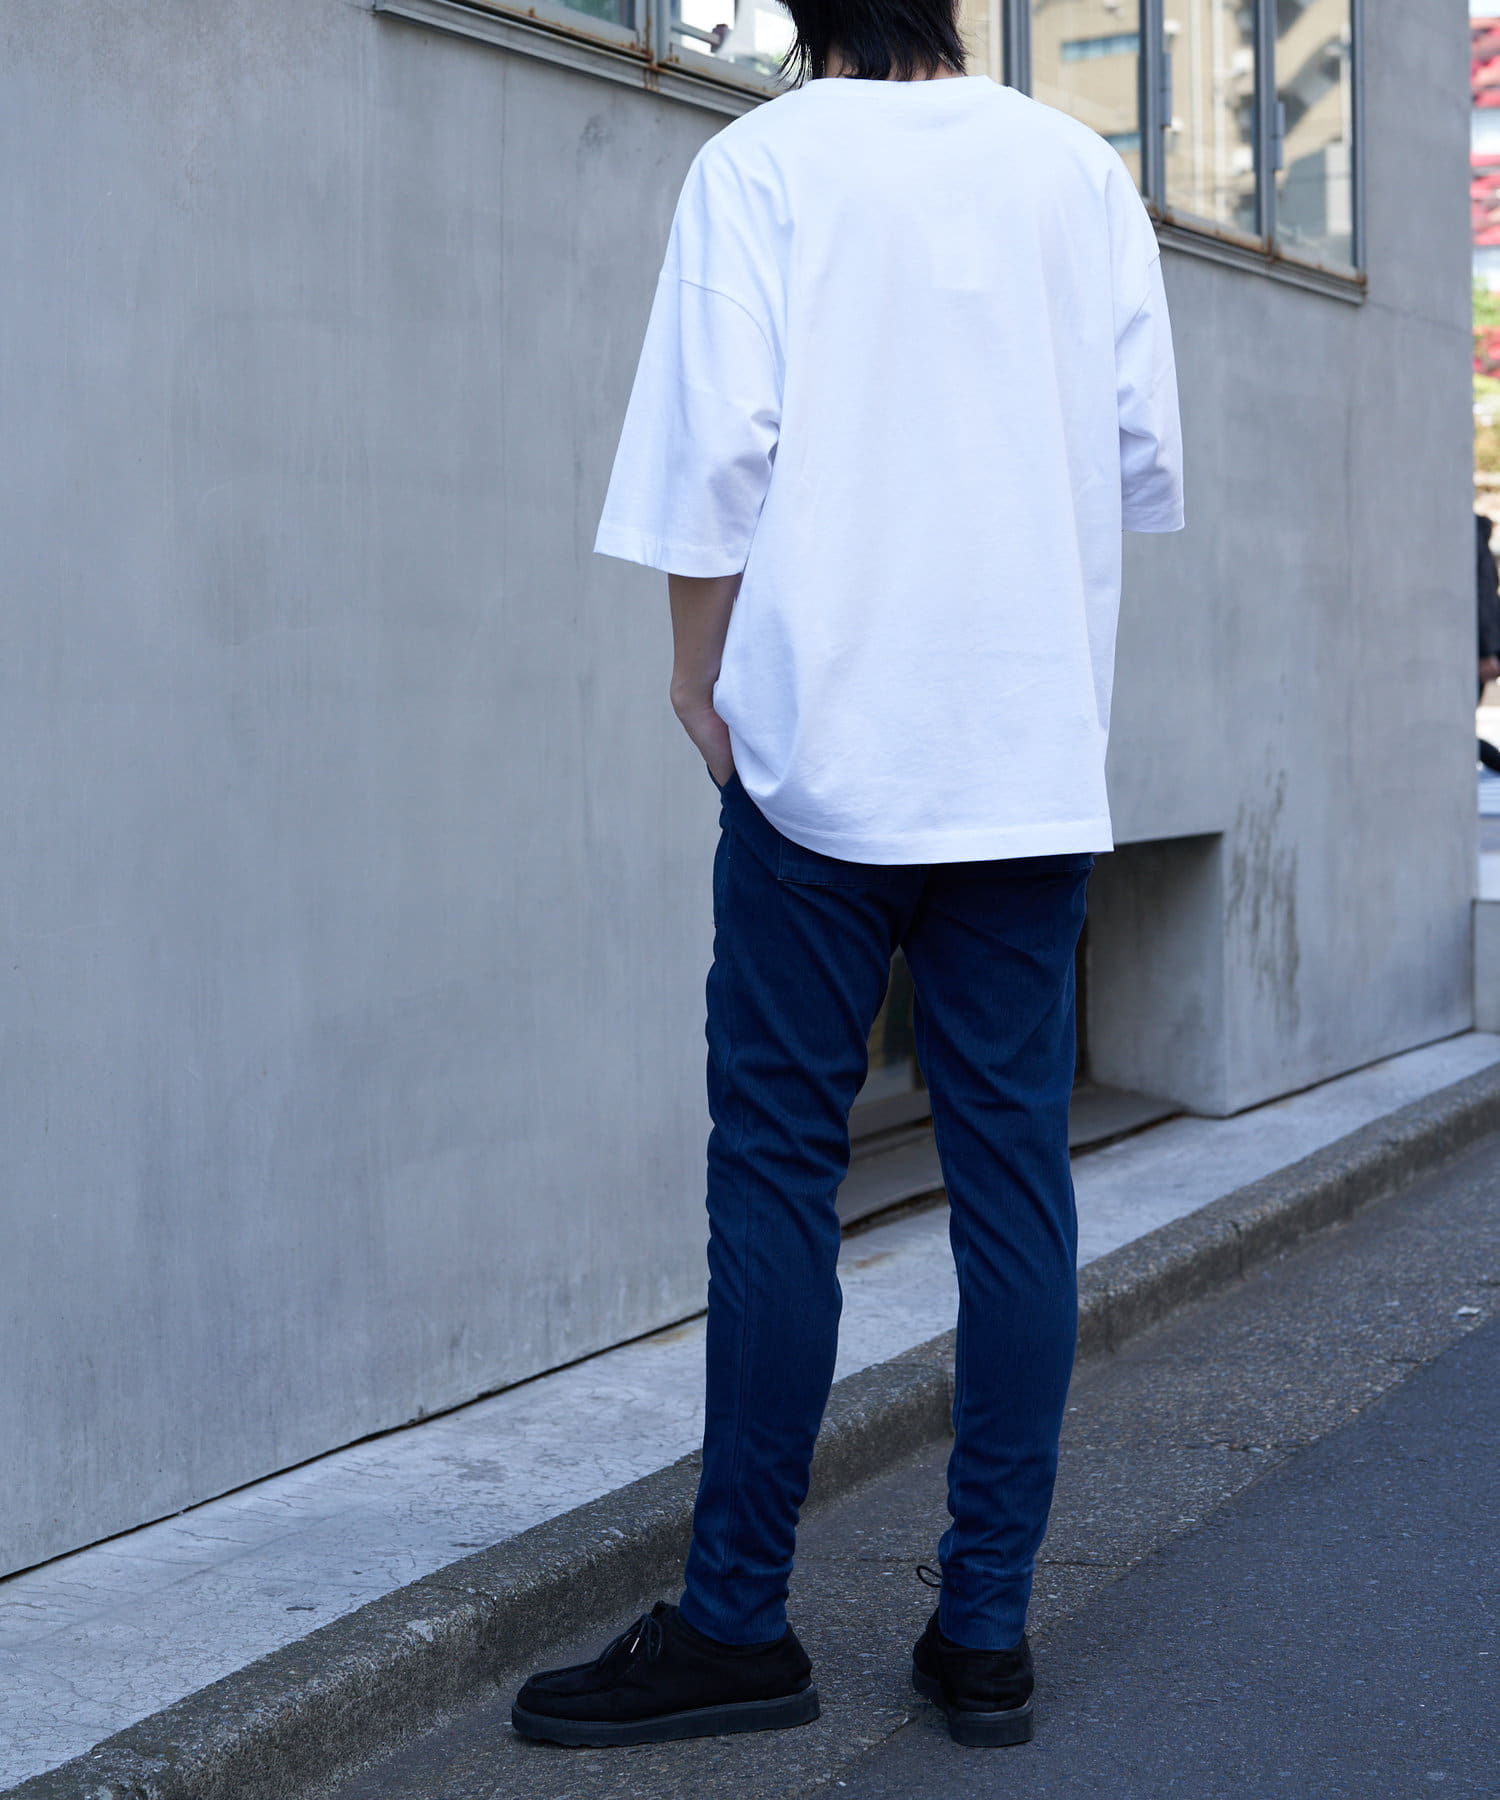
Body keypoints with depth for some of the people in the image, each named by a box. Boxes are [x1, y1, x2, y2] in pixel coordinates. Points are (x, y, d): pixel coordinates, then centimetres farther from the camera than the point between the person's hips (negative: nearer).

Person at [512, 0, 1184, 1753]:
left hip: (827, 742, -3)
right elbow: (1149, 459, 7)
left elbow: (725, 442, -9)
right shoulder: (1081, 169, 9)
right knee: (1014, 1168, 5)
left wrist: (698, 672, 3)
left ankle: (738, 1624, 6)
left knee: (774, 1166, 1)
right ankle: (987, 1627, 8)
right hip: (1036, 752, 3)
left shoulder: (764, 158, 0)